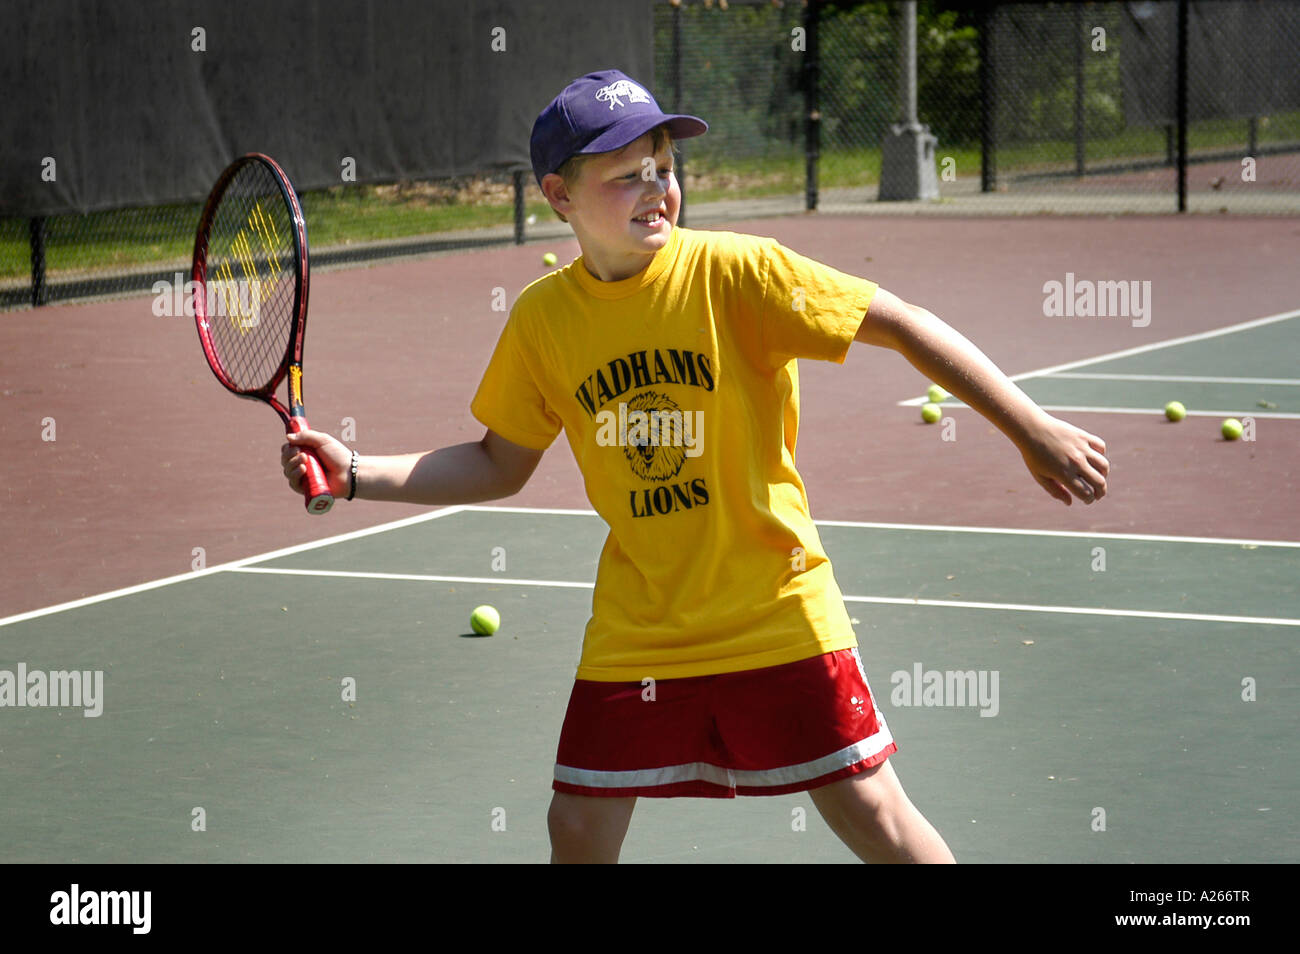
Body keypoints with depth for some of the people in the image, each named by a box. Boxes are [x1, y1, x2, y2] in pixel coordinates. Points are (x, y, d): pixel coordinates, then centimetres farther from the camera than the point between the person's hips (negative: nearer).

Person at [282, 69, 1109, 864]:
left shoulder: (735, 273, -14)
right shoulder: (542, 318, -2)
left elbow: (901, 324, -14)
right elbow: (500, 466, 10)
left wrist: (1033, 430, -19)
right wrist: (355, 473, 0)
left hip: (778, 615, -3)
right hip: (634, 633, 3)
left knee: (874, 817, -3)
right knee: (579, 831, 4)